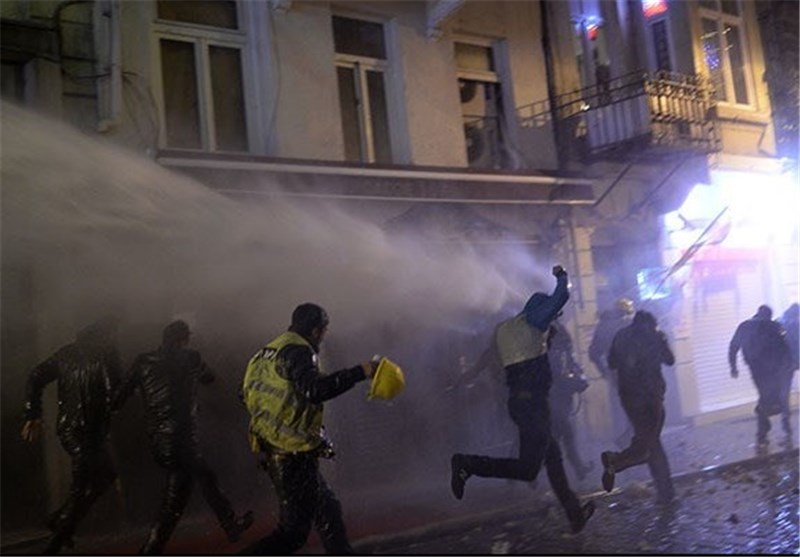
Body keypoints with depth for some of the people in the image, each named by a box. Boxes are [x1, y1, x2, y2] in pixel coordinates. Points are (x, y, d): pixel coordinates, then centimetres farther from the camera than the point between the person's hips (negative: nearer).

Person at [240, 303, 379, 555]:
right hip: (293, 456, -10)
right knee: (293, 531, -3)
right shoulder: (297, 351, -15)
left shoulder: (271, 351, 14)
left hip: (275, 451, 10)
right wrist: (360, 372, -28)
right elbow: (314, 390, -32)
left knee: (327, 509, 21)